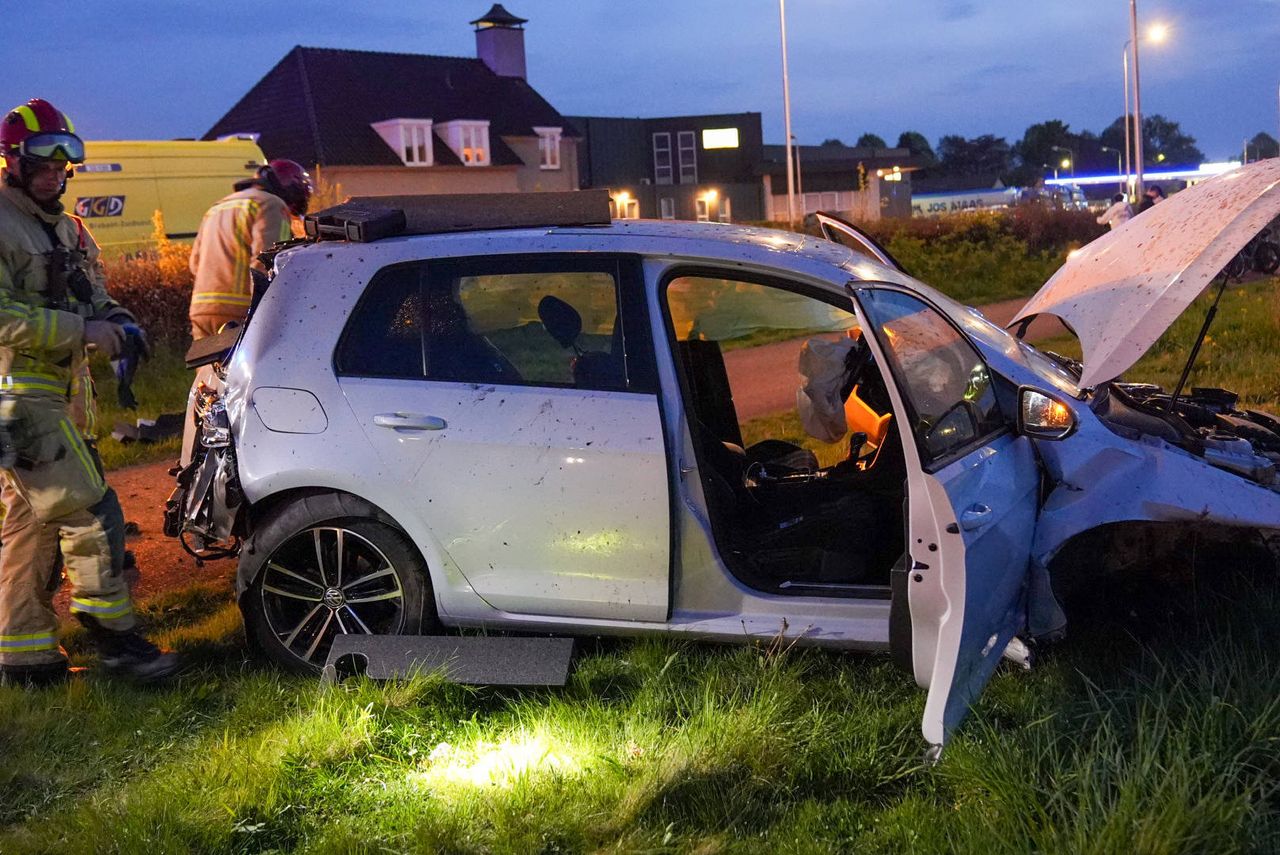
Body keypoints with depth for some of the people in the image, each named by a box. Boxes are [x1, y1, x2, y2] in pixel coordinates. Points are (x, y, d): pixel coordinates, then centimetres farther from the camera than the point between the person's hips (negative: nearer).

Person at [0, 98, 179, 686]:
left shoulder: (64, 229, 18)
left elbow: (92, 297, 25)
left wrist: (117, 323, 4)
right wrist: (81, 330, -22)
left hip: (60, 398, 9)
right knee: (91, 515, -11)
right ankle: (115, 637, -2)